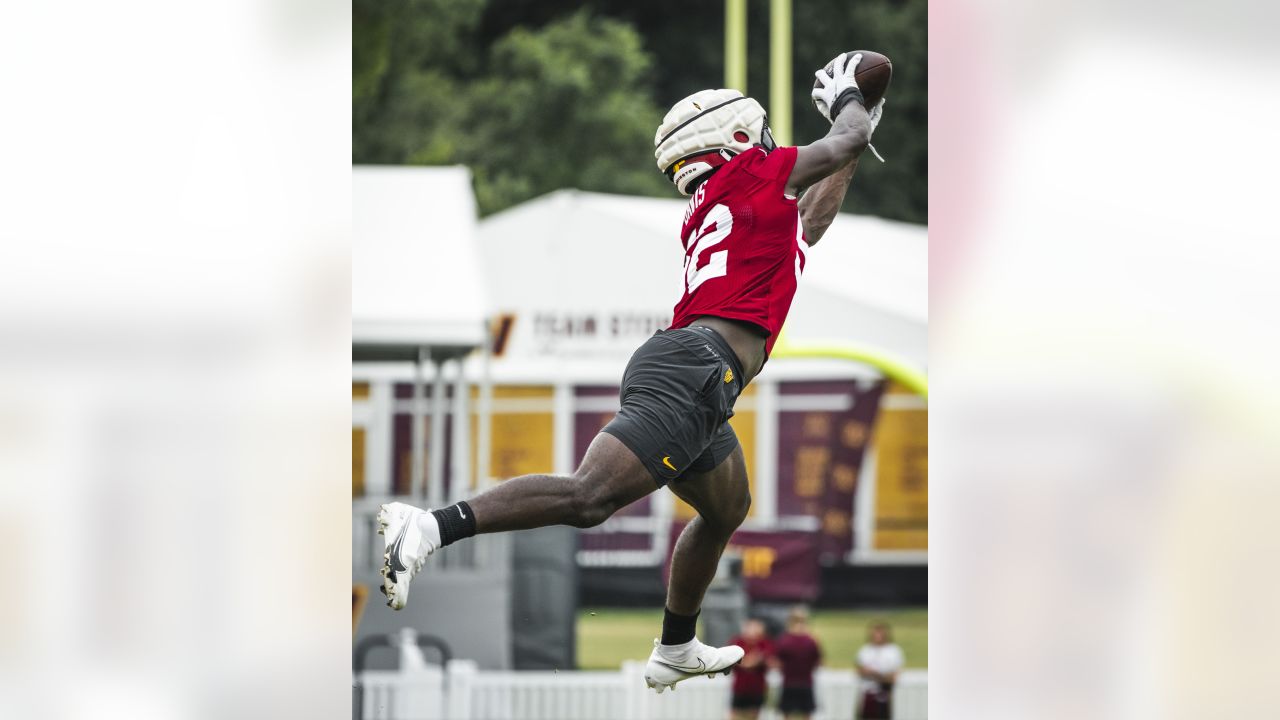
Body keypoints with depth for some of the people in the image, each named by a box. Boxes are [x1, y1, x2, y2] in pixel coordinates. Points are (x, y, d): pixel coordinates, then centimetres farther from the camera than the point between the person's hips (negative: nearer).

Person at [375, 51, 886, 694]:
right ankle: (434, 527, -35)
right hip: (698, 369, -10)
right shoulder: (757, 175, 6)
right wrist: (846, 100, 40)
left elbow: (806, 226, 46)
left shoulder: (707, 215, 28)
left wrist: (848, 160, 53)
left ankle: (675, 652, 40)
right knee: (588, 497, -23)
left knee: (725, 510, 29)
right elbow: (850, 138, 19)